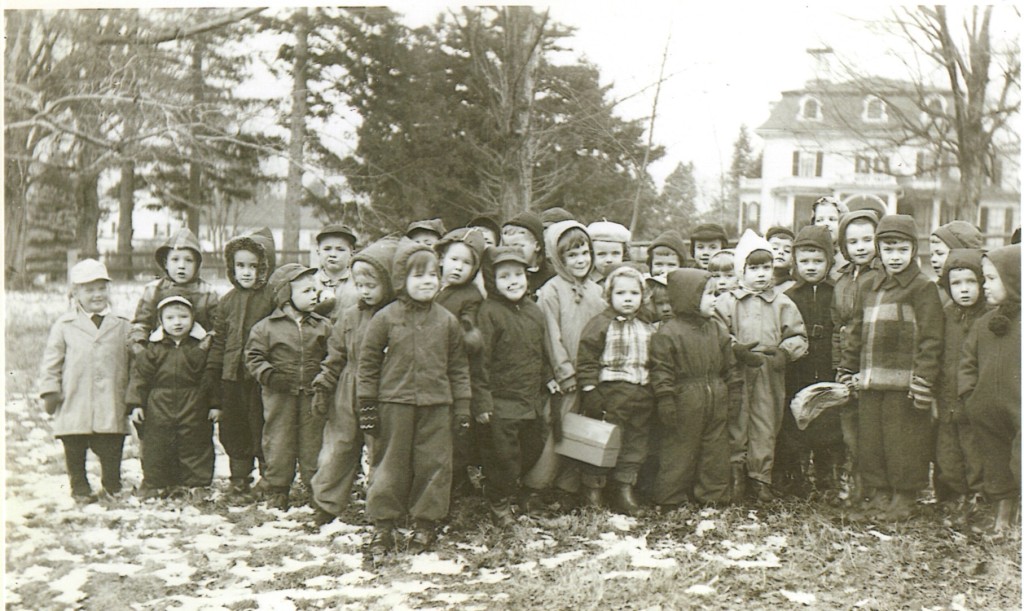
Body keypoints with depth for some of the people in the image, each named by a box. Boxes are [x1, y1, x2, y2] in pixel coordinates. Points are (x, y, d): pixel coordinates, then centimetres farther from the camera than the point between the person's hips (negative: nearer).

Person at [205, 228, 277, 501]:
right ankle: (239, 479, 22)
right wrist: (212, 370, 13)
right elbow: (219, 340, 17)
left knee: (261, 426, -3)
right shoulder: (228, 301, 12)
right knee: (233, 428, 10)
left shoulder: (273, 298, -4)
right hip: (232, 375, 5)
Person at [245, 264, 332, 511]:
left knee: (313, 443, 6)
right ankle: (277, 492, 17)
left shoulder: (322, 326, 5)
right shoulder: (266, 327, -3)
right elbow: (254, 356, -1)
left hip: (312, 396, 2)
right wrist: (268, 374, -16)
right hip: (280, 397, -2)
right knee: (278, 444, 5)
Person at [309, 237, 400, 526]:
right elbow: (335, 358, 12)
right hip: (347, 402, 3)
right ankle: (323, 511, 17)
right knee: (335, 454, 6)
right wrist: (322, 386, 5)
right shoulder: (350, 318, 7)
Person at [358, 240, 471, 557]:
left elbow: (459, 366, 9)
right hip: (394, 403, -2)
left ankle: (425, 523, 18)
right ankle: (383, 525, 15)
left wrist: (462, 406, 6)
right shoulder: (385, 318, -2)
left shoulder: (447, 321, 4)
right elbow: (368, 363, 1)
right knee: (390, 464, 6)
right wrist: (367, 406, -1)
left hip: (436, 404, 2)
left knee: (433, 465, 5)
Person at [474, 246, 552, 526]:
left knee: (532, 449, 18)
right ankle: (499, 501, 25)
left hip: (532, 401, 7)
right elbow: (480, 359, -15)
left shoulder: (534, 311, 8)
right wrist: (481, 401, -17)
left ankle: (515, 487, 42)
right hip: (500, 402, -7)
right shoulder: (488, 313, -13)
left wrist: (547, 385, 20)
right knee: (502, 455, 2)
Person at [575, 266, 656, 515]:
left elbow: (655, 363, 20)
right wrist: (590, 393, -15)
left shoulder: (647, 329, 14)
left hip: (642, 396, 6)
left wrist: (656, 393, 14)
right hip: (610, 392, -6)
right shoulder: (600, 324, -5)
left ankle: (624, 488, 19)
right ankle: (593, 488, 11)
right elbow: (586, 360, -9)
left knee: (636, 444, 8)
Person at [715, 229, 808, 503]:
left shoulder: (783, 303, 9)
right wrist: (740, 352, -14)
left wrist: (784, 352, -8)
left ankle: (761, 478, 16)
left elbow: (798, 337, 10)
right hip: (737, 374, -1)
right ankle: (736, 477, 14)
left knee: (765, 428, 5)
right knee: (736, 424, 4)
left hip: (771, 375, 1)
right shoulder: (727, 302, 3)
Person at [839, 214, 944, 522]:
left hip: (904, 382, -6)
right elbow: (856, 334, 20)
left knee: (903, 442, 0)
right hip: (871, 382, 6)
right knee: (870, 441, 10)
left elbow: (930, 338, -8)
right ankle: (879, 496, 21)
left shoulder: (923, 289, -4)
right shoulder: (868, 288, 14)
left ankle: (904, 499, 14)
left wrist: (924, 379, -15)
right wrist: (847, 370, 16)